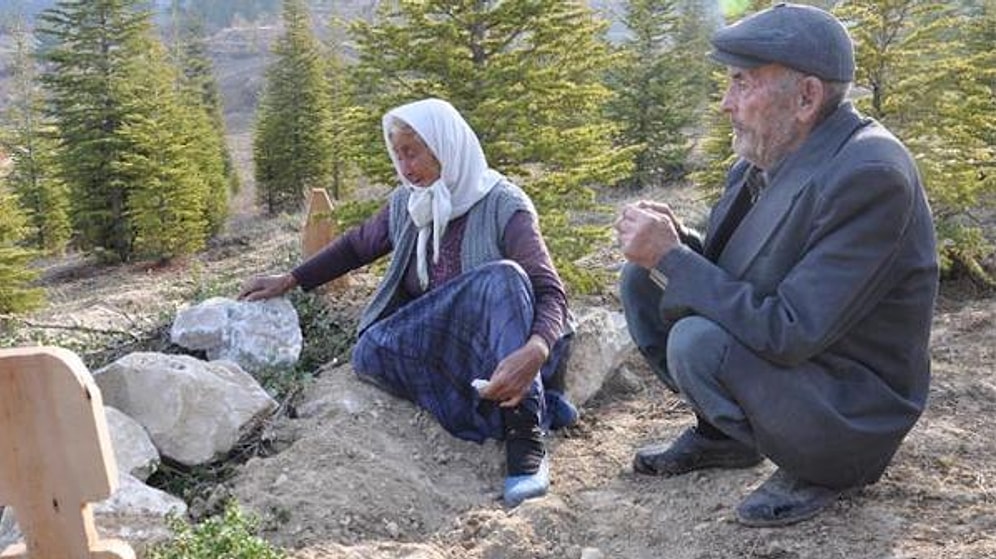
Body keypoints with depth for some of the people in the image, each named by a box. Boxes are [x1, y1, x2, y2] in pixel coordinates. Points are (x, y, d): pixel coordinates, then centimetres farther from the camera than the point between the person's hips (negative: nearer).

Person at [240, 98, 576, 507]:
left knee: (503, 276, -34)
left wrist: (534, 353, -42)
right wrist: (289, 281, 18)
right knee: (371, 351, -27)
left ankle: (526, 438, -38)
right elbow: (355, 246, 22)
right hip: (440, 351, 5)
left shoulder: (503, 205, -12)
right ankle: (536, 403, -20)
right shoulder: (407, 203, 5)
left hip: (507, 355, -5)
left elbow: (551, 292, -22)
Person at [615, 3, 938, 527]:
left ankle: (818, 468, -4)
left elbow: (788, 333, -31)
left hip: (851, 406, -8)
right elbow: (728, 274, 6)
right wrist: (674, 242, -15)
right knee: (641, 278, 1)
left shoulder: (871, 178, -28)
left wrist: (671, 257, -26)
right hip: (778, 342, 8)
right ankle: (720, 435, 13)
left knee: (698, 343, -31)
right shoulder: (770, 152, -2)